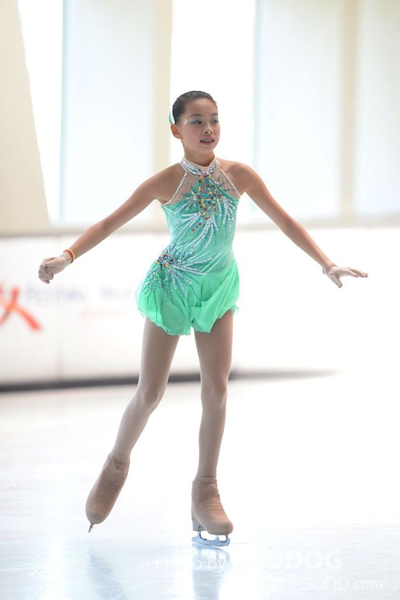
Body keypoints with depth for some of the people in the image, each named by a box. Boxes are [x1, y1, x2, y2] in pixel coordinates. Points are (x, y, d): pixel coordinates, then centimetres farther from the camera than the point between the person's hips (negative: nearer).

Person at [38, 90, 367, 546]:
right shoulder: (166, 183, -14)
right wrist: (67, 256, -28)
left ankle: (206, 491, 5)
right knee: (150, 393, 0)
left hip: (219, 287, 3)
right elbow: (111, 222, -14)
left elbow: (285, 221, -2)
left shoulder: (238, 175, -8)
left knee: (216, 388, -4)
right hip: (172, 287, -2)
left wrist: (326, 264, -7)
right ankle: (117, 465, 26)